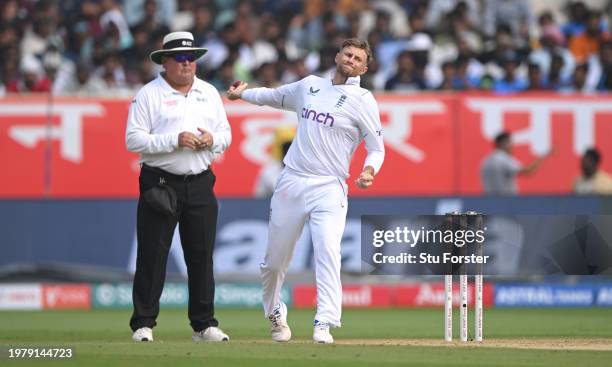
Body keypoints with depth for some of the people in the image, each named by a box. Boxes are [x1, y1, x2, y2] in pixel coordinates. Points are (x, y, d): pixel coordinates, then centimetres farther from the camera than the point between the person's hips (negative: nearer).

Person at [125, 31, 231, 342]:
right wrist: (175, 140, -19)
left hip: (200, 185, 5)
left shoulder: (209, 93, 14)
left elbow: (226, 135, 16)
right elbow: (133, 140, -10)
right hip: (160, 184, -5)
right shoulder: (148, 95, -3)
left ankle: (204, 325, 13)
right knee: (152, 256, -4)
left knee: (201, 255, 6)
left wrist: (212, 139, -7)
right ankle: (143, 324, 1)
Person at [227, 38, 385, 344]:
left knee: (328, 251, -23)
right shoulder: (309, 86, 13)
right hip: (291, 182, 4)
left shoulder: (363, 100, 0)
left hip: (328, 189, -4)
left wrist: (369, 170, -18)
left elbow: (377, 148, 0)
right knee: (274, 260, 9)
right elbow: (276, 96, 33)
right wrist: (243, 93, 25)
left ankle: (324, 324, -26)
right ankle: (274, 313, 32)